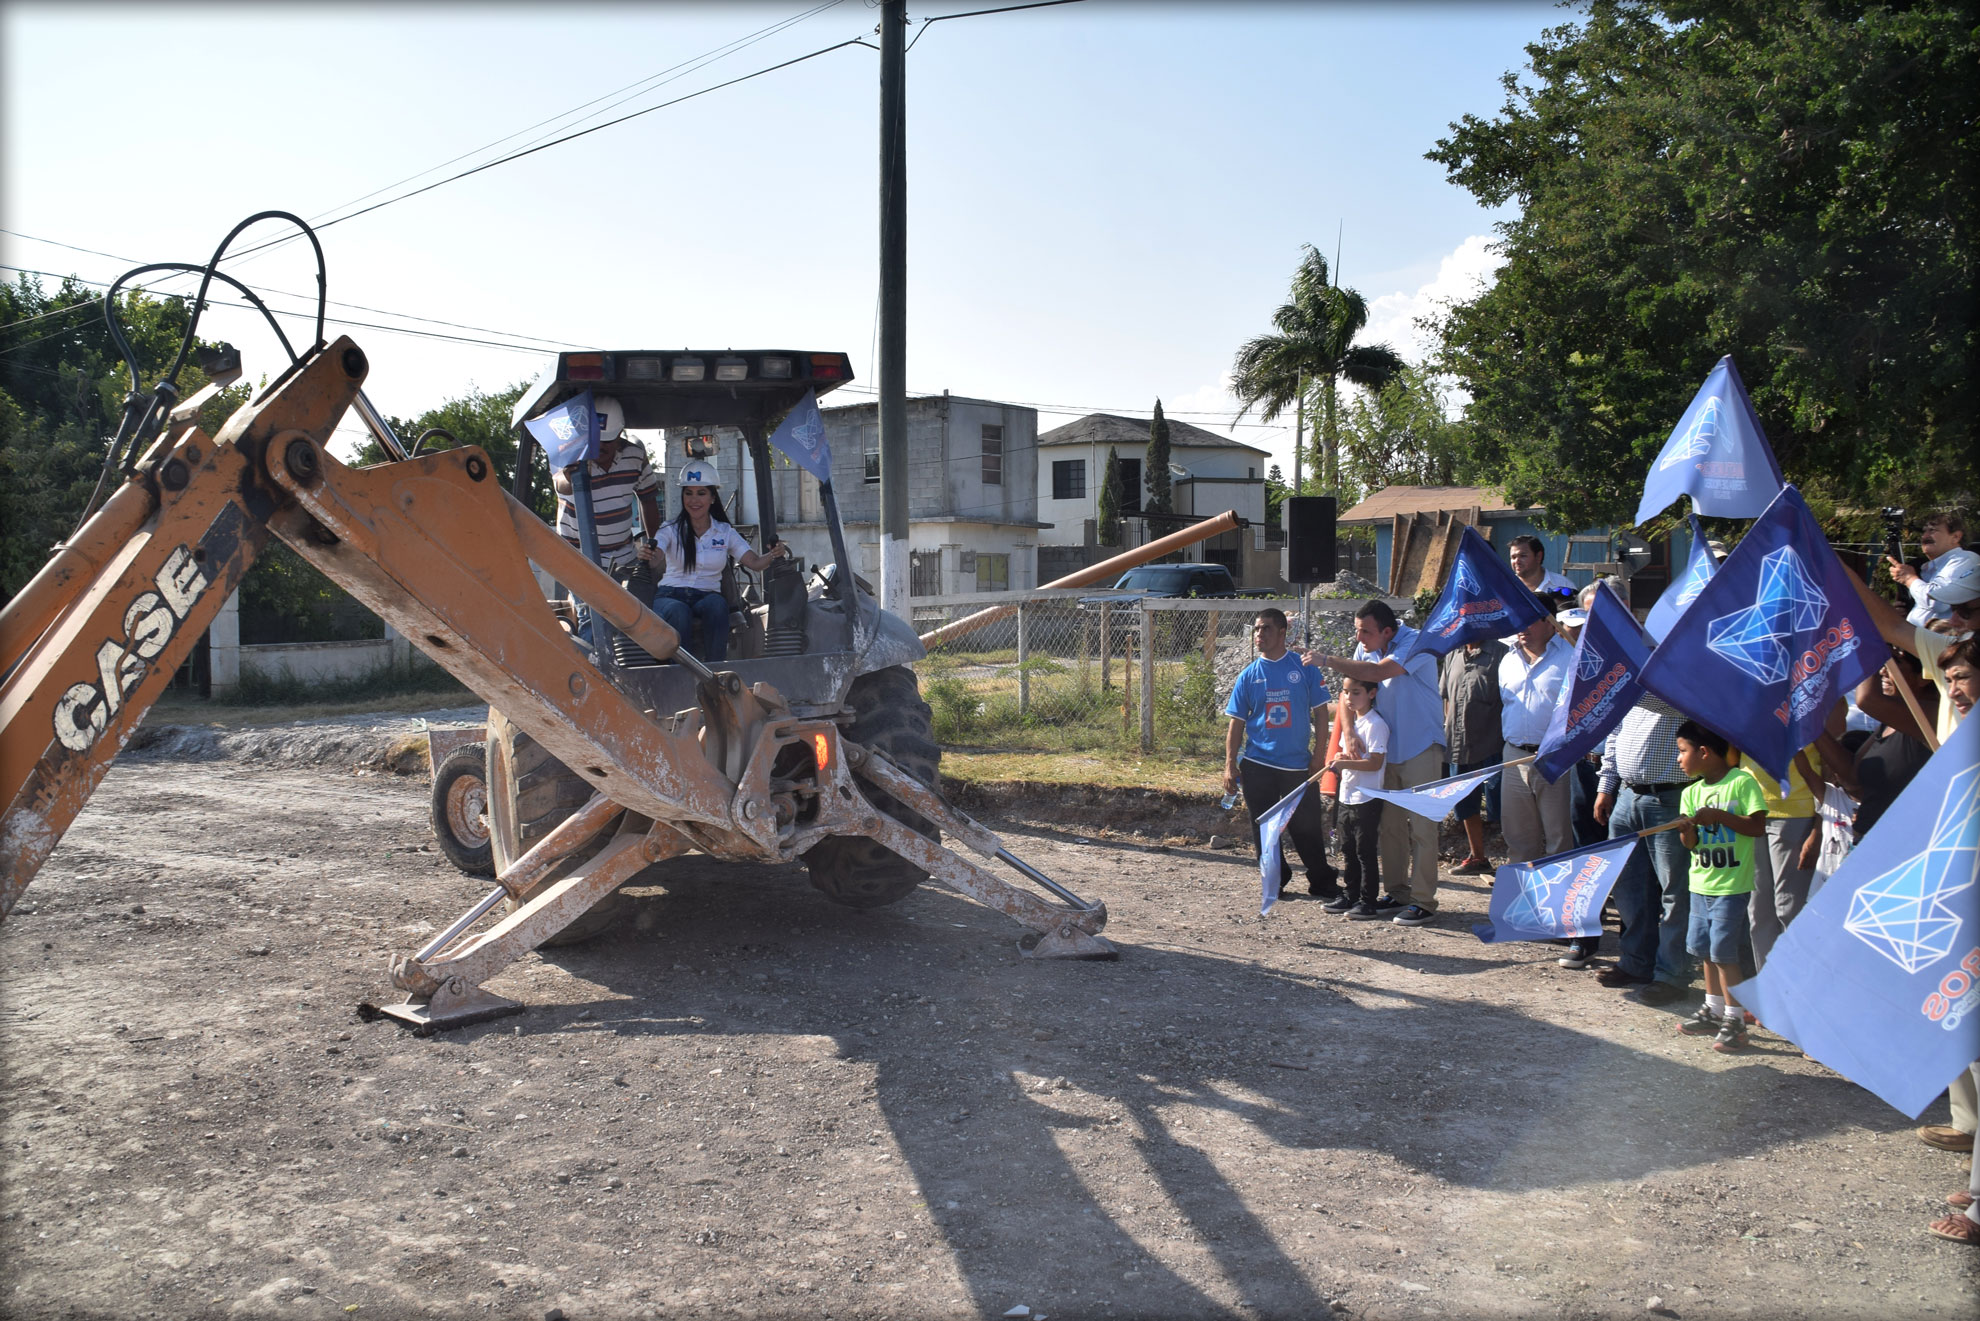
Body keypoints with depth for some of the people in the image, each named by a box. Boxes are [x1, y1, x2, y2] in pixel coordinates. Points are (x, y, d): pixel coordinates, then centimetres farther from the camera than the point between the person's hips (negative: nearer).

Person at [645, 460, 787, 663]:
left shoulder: (725, 533, 13)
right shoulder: (672, 530, 8)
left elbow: (754, 562, -1)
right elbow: (656, 555, -14)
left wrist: (774, 554, -24)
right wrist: (646, 554, -40)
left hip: (707, 596, 1)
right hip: (671, 596, -1)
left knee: (716, 603, -36)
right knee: (679, 613, -37)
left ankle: (715, 668, -36)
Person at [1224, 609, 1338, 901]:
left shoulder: (1304, 667, -1)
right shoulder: (1249, 675, 3)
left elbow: (1320, 711, 3)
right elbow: (1236, 723, 5)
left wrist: (1320, 753, -4)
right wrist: (1230, 765, -1)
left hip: (1299, 764, -2)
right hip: (1258, 765, 2)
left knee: (1308, 827, 3)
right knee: (1264, 828, 7)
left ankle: (1322, 882, 18)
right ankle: (1276, 879, 23)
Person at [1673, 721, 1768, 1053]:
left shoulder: (1742, 783, -9)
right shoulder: (1691, 792, 10)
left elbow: (1758, 827, -15)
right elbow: (1691, 844, 6)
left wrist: (1719, 816, -21)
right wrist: (1687, 830, -15)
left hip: (1732, 884, -7)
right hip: (1701, 882, 7)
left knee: (1723, 951, -7)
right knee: (1704, 948, 13)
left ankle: (1734, 1019, 1)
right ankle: (1713, 1010, 25)